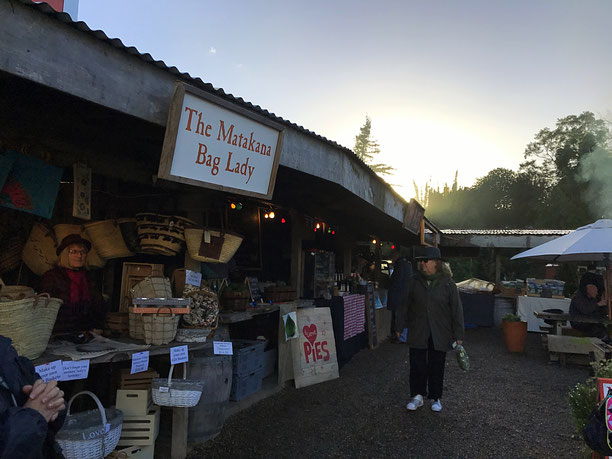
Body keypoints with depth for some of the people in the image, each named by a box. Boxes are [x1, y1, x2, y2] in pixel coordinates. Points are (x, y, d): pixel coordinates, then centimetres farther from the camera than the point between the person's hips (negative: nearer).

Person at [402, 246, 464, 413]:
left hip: (439, 335, -1)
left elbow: (456, 310, -3)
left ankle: (435, 398, 28)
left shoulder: (448, 284, -5)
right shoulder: (414, 281, 1)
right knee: (417, 366, 6)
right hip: (417, 334, 1)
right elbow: (407, 306, 6)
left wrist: (458, 336, -5)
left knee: (436, 368, 11)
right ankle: (417, 396, 23)